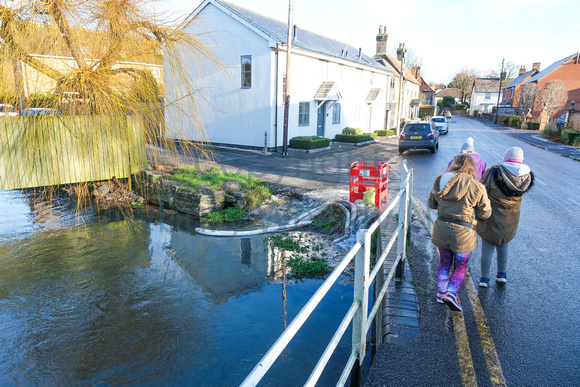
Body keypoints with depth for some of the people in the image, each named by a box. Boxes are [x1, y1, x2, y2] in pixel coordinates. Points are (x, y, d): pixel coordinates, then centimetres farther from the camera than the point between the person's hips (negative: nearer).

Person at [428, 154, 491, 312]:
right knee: (461, 266, 16)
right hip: (462, 233, -4)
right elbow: (485, 213, -5)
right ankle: (451, 294, 4)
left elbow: (431, 204, 8)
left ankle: (441, 292, 28)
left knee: (444, 263, 22)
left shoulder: (440, 181, -4)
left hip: (441, 228, 4)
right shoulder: (476, 187, -15)